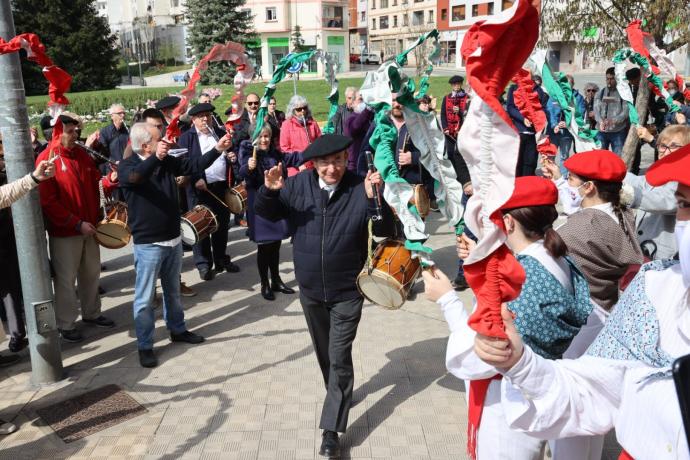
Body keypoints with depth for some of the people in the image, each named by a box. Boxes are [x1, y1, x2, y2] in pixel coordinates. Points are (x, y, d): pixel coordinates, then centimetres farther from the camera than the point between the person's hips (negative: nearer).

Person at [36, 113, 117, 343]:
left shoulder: (81, 154, 6)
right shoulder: (46, 160, -15)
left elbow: (95, 183, 14)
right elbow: (48, 202, -17)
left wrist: (110, 181, -9)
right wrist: (77, 224, -20)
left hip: (89, 227, 7)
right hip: (64, 232, -7)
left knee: (91, 273, 18)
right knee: (66, 279, 4)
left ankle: (91, 313, 34)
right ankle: (66, 324, 17)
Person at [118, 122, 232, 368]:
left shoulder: (167, 161, 4)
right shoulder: (127, 166, -13)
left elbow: (194, 165, 9)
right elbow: (135, 176, -35)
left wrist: (218, 149, -1)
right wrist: (156, 158, -51)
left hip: (173, 239, 6)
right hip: (147, 244, -6)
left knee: (173, 290, 21)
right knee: (145, 297, 3)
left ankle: (177, 330, 38)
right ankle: (145, 345, 15)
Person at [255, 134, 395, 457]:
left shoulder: (360, 189, -16)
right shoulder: (298, 185, -7)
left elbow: (385, 233, -21)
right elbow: (267, 213, 0)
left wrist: (374, 200, -38)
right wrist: (269, 191, -22)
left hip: (347, 291, -4)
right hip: (310, 288, 4)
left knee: (339, 357, 0)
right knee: (323, 352, 22)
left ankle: (331, 429, 10)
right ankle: (339, 395, 48)